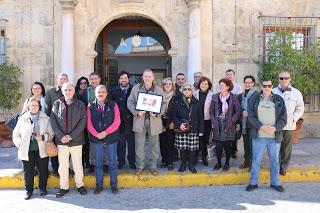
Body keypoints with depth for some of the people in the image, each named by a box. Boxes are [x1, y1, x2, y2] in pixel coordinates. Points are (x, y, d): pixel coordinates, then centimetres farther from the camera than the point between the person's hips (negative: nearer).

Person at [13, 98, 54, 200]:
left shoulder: (45, 119, -1)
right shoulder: (22, 119, 2)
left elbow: (51, 134, 0)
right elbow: (16, 135, 9)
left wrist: (43, 137, -17)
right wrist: (20, 145, -3)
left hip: (41, 150, 0)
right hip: (27, 151, 1)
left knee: (43, 171, 9)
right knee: (28, 172, 8)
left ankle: (43, 188, 29)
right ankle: (29, 190, 25)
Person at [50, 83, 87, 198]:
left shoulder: (80, 104, 0)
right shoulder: (57, 104, 3)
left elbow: (83, 121, -5)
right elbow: (53, 120, 0)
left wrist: (71, 136, -12)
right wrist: (61, 136, -12)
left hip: (76, 140, -1)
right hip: (61, 140, 1)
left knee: (78, 165, 8)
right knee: (62, 165, 8)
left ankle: (80, 185, 26)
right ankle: (63, 187, 24)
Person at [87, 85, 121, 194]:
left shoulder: (113, 105, 1)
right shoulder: (91, 106, 4)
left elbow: (117, 121, -6)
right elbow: (89, 123, -1)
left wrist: (105, 132, -15)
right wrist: (96, 134, -16)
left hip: (111, 138, -1)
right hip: (96, 139, 1)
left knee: (113, 163, 7)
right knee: (98, 163, 10)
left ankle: (114, 184, 20)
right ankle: (99, 185, 23)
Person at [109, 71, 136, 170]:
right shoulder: (113, 91, 6)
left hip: (131, 121, 0)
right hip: (119, 121, 0)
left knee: (132, 142, 7)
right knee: (120, 143, 9)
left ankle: (132, 161, 21)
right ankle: (121, 161, 22)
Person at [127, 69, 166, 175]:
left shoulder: (159, 90, 3)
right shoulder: (135, 88, 3)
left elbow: (163, 104, 3)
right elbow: (130, 102, 4)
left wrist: (157, 113, -14)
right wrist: (136, 112, -12)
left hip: (154, 121, 0)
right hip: (140, 120, 0)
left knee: (154, 144, 9)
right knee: (139, 144, 6)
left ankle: (153, 166, 23)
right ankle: (139, 166, 21)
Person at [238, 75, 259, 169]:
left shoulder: (257, 95, -8)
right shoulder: (241, 95, 13)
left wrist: (249, 113, -17)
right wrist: (242, 112, -4)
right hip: (243, 123, 6)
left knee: (252, 144, 0)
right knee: (246, 143, 15)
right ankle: (246, 161, 26)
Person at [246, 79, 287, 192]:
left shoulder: (279, 100, 5)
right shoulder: (254, 99, 3)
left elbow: (283, 118, 2)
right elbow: (251, 116, -2)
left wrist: (275, 128, -14)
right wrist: (261, 127, -16)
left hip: (275, 136, 1)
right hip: (258, 135, -1)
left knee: (275, 160, 12)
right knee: (256, 160, 5)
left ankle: (275, 182, 27)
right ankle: (253, 182, 18)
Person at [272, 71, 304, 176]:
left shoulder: (296, 93, 1)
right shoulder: (273, 92, 0)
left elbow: (300, 109, 7)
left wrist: (293, 119, -5)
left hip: (289, 126, 0)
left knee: (286, 148, 7)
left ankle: (284, 167, 21)